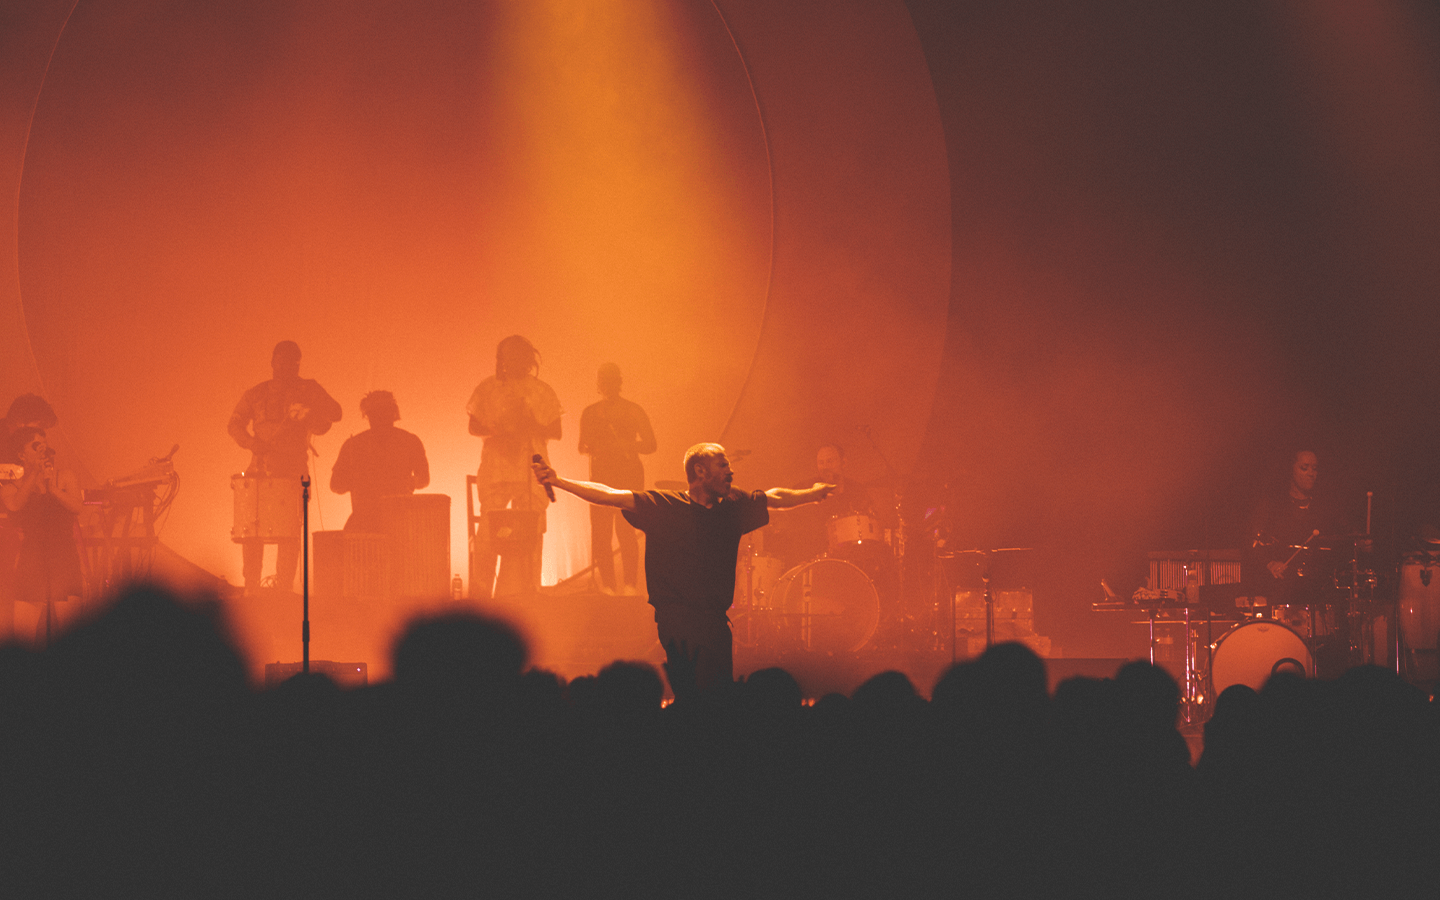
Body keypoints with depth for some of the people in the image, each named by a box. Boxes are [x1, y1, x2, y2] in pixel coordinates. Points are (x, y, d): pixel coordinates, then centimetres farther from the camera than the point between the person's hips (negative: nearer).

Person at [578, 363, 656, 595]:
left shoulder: (633, 411, 5)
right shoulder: (591, 413, 14)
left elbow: (650, 444, 3)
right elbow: (583, 447, 15)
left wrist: (624, 445, -14)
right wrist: (592, 447, -9)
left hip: (629, 474, -3)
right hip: (601, 474, 3)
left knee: (625, 528, -12)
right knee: (600, 530, -6)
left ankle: (630, 584, -9)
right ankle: (607, 586, -2)